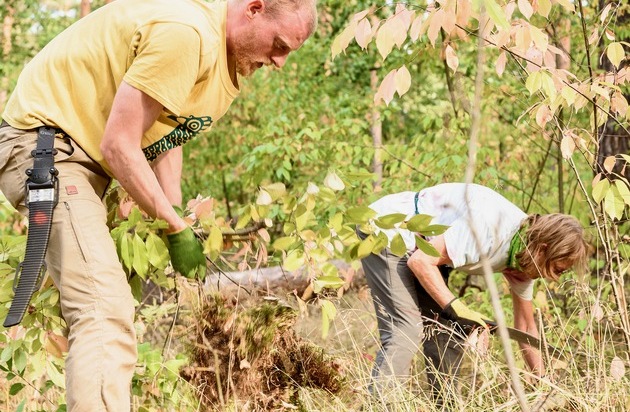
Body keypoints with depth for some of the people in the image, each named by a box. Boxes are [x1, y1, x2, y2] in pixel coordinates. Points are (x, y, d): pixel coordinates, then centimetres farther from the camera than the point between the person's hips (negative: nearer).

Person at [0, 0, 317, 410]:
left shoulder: (232, 58, 8)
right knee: (105, 309, -24)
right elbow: (118, 146, -24)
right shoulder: (185, 35, -25)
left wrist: (177, 221, 5)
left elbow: (166, 136, 13)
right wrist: (177, 229, -14)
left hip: (90, 158, 11)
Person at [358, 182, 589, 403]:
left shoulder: (524, 253, -2)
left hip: (420, 244, 10)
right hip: (387, 232, -10)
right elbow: (420, 261, -27)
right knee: (405, 332, -20)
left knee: (449, 332, 6)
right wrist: (457, 309, -28)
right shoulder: (492, 228, -31)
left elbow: (526, 328, 9)